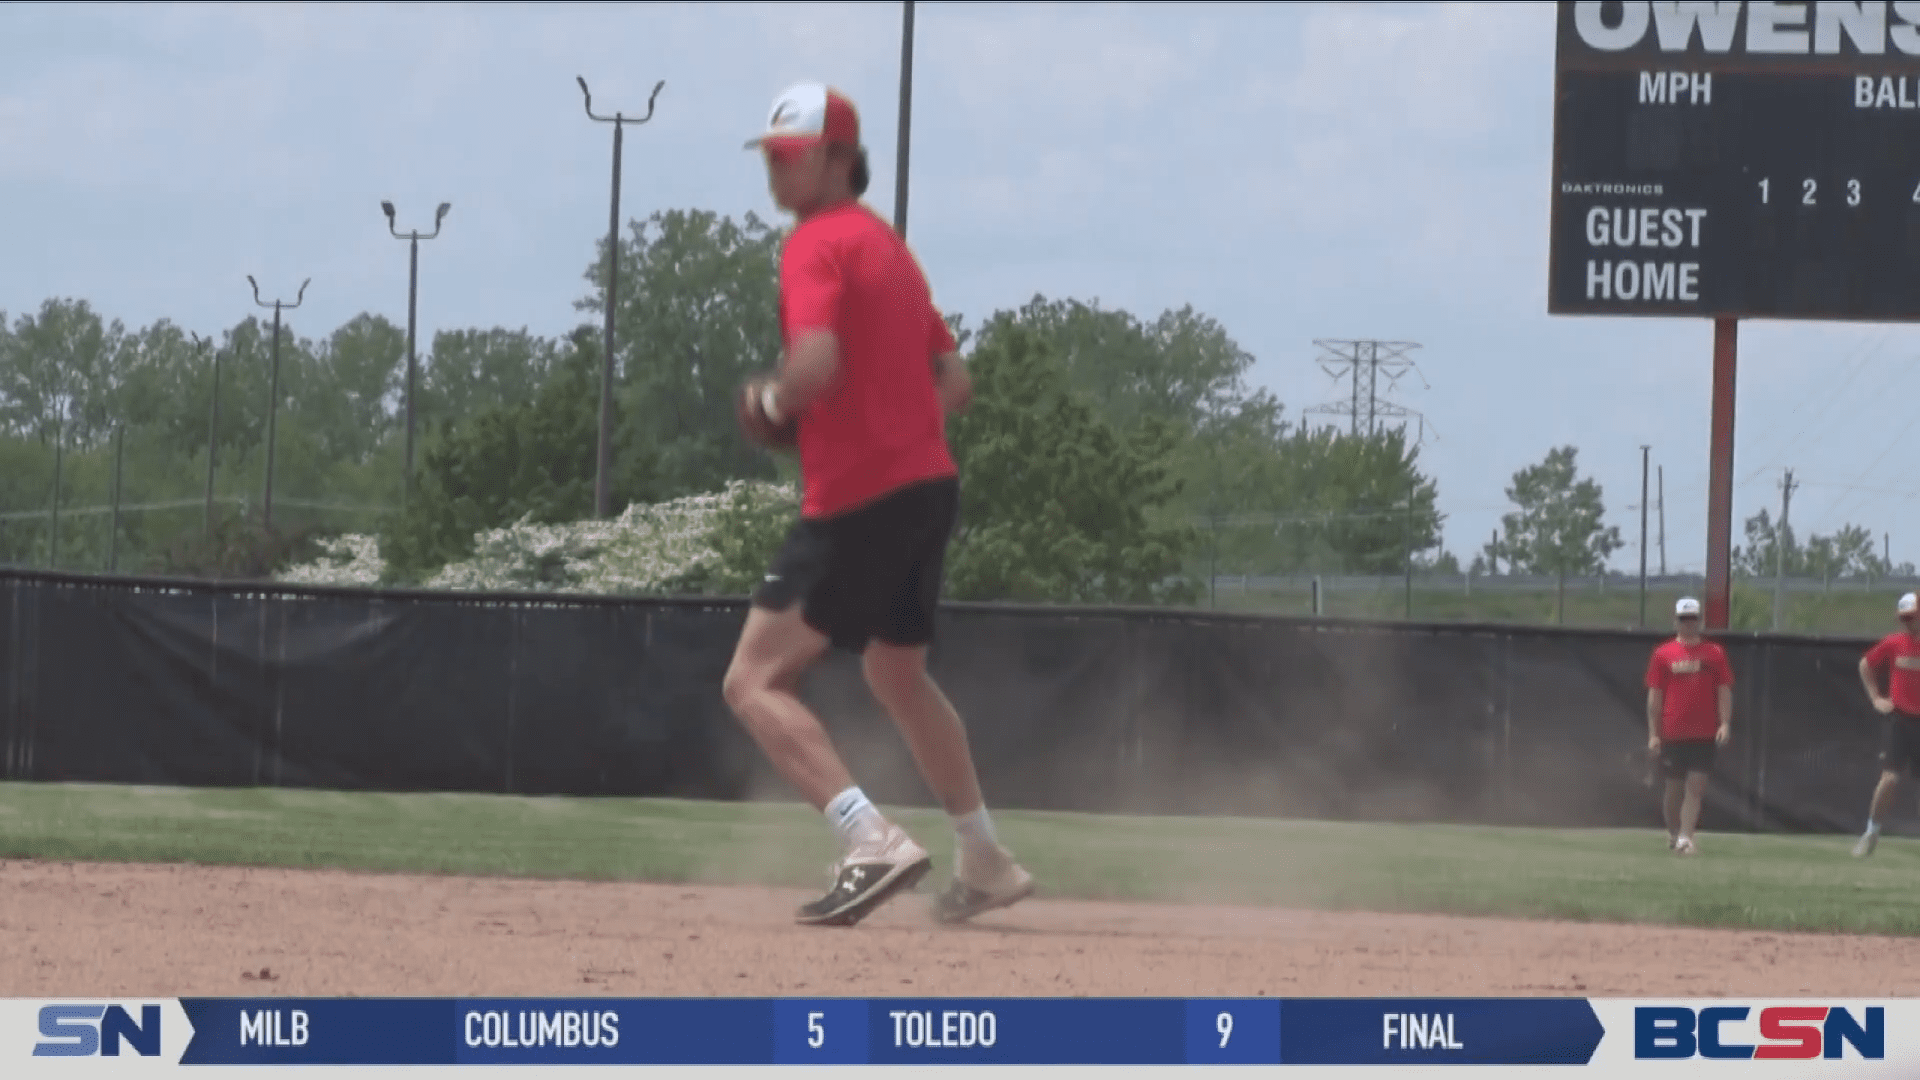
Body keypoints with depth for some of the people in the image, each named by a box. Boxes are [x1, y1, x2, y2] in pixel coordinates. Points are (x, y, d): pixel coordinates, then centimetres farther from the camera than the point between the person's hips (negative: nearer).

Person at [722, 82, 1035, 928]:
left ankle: (872, 842, -24)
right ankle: (985, 863, 34)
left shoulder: (816, 245, -10)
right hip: (929, 483, 9)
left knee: (756, 682, -9)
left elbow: (817, 361, -26)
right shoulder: (890, 248, 19)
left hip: (856, 501, -9)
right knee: (897, 674, 28)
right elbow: (954, 380, 21)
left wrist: (769, 404, -8)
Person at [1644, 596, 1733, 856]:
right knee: (1674, 789, 6)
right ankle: (1673, 834, 24)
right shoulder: (1663, 654, 5)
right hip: (1672, 734, 0)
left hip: (1704, 734, 0)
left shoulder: (1715, 654, 6)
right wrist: (1653, 734, 0)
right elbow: (1654, 696, 5)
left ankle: (1685, 838, -13)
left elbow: (1724, 691, 5)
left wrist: (1725, 723, -8)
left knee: (1696, 787, -9)